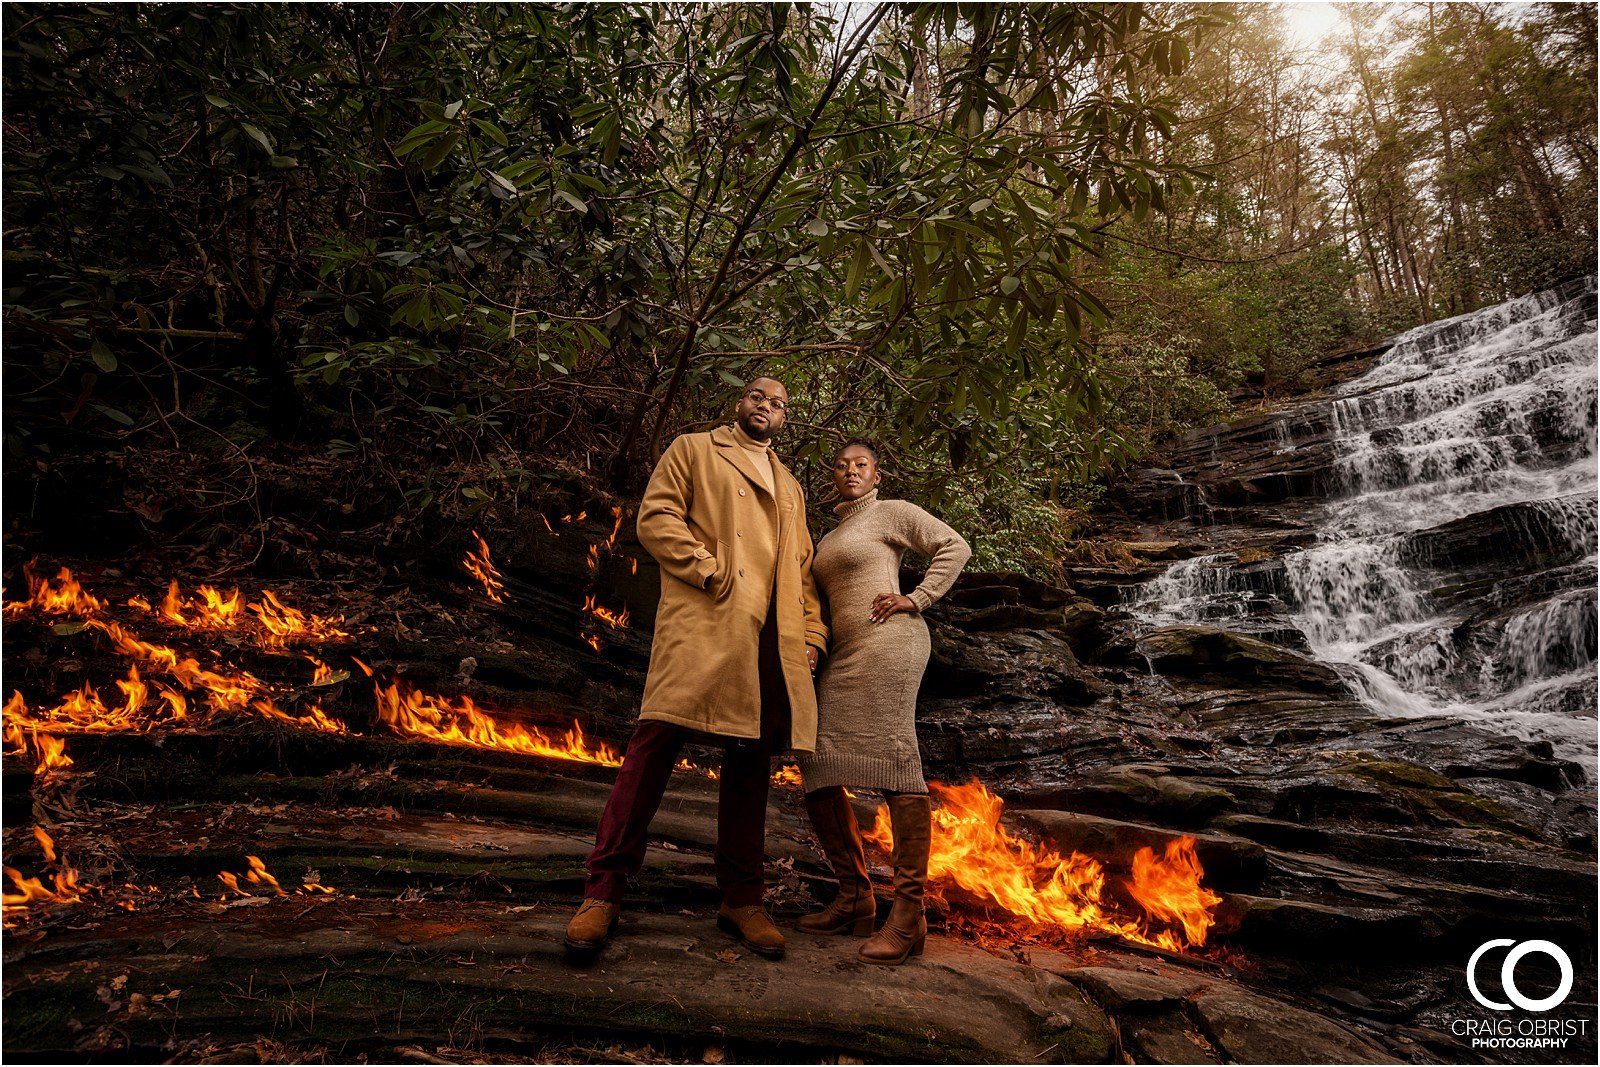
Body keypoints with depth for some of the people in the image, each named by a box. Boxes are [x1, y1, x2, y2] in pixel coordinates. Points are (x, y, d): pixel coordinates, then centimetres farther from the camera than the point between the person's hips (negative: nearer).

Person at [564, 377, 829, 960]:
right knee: (657, 741, -12)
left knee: (751, 762, 5)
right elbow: (655, 518, 0)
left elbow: (802, 568, 25)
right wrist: (712, 572, -11)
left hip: (771, 639, 5)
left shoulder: (790, 487, 29)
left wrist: (812, 633, 11)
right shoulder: (692, 451, 14)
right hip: (701, 625, -5)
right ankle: (603, 892, -5)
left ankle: (742, 900, 13)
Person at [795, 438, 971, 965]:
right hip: (843, 655, 8)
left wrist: (916, 599, -7)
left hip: (888, 641, -8)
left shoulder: (891, 512, 8)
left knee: (896, 762, -14)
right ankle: (854, 897, 11)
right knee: (817, 771, 1)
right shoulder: (829, 539, 28)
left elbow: (954, 547, 2)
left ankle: (909, 914, -11)